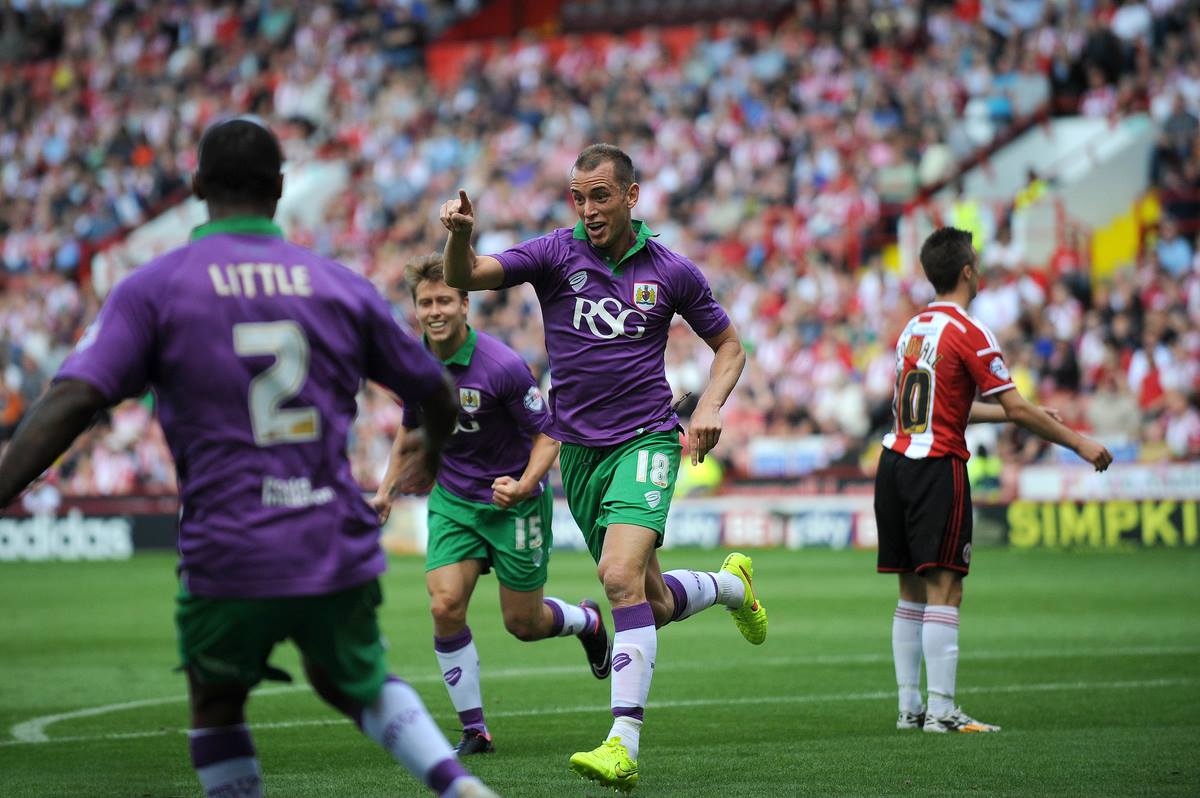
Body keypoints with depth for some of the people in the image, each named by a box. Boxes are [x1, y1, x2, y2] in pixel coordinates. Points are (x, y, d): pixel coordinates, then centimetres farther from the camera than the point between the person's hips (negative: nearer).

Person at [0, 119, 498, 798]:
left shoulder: (152, 289, -1)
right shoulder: (341, 286, 7)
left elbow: (71, 404, -14)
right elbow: (437, 396, 19)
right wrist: (432, 459, 41)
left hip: (230, 563, -3)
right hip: (340, 549, 3)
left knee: (215, 703, 23)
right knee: (357, 684, 29)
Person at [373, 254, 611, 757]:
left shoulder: (503, 366, -24)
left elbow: (547, 435, -16)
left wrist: (524, 485, -33)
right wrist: (388, 487, 10)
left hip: (513, 503, -4)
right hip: (452, 501, 4)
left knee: (523, 624, 6)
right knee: (445, 607, -16)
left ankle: (588, 621, 43)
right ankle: (474, 730, -3)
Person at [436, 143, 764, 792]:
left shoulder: (671, 272, 0)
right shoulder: (556, 254, -1)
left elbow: (728, 344, 13)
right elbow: (465, 278, -13)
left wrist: (711, 406, -5)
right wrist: (460, 235, -35)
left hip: (645, 439, -3)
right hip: (578, 449, 3)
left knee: (621, 576, -25)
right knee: (654, 604, 11)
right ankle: (731, 583, 46)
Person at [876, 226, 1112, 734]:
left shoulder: (914, 327, 15)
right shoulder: (967, 332, -9)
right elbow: (1017, 409, -11)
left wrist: (1007, 413, 33)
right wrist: (1078, 443, -1)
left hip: (894, 462, 8)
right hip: (938, 468, -8)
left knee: (912, 591, 10)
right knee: (944, 590, -8)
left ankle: (909, 707, 10)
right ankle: (941, 710, -13)